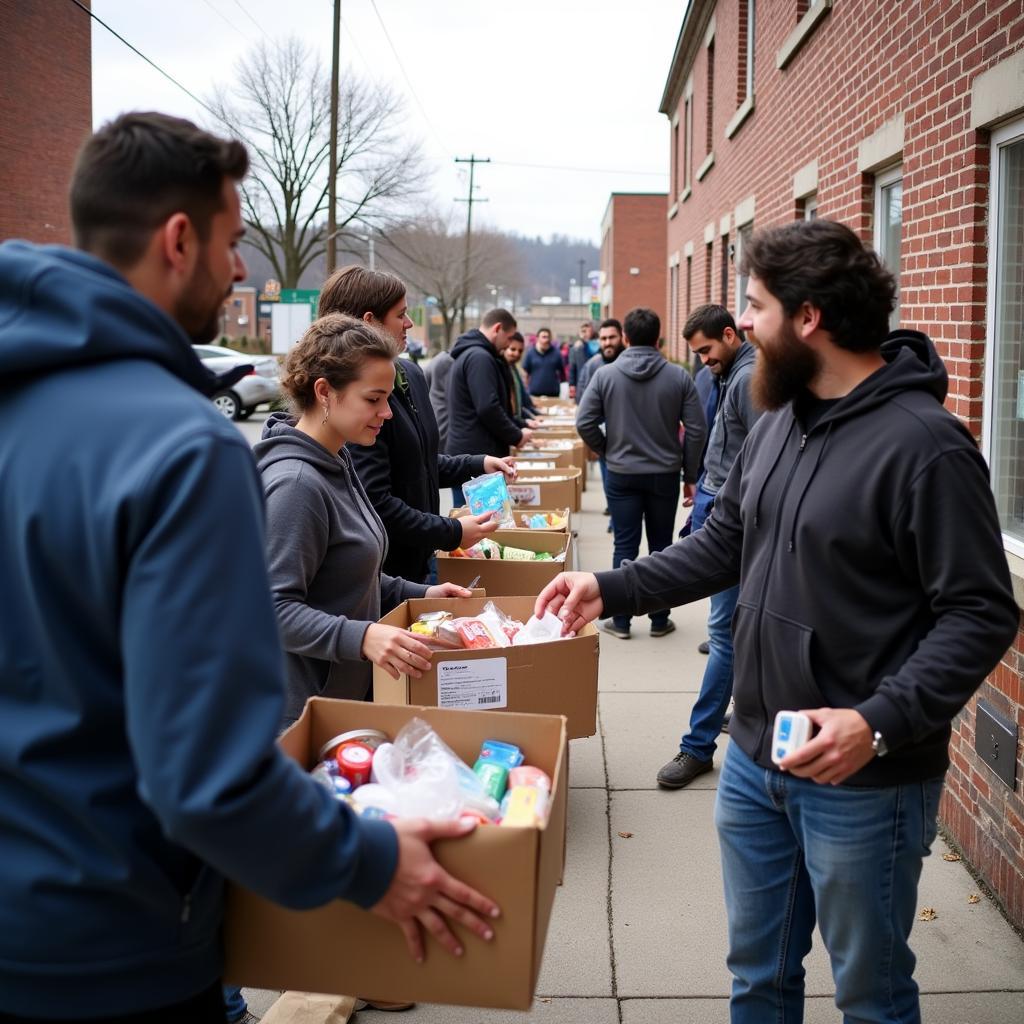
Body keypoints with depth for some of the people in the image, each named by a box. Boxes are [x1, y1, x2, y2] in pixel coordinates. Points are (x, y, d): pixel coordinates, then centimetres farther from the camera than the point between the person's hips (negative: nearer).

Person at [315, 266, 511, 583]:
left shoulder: (411, 374, 7)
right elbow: (374, 502, -25)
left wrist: (478, 465, 13)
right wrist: (452, 533, -19)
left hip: (418, 557, 9)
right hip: (385, 569, -9)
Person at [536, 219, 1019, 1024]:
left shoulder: (924, 444, -19)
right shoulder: (777, 424, 6)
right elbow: (723, 545, 16)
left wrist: (880, 724, -29)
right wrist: (612, 589, 7)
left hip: (863, 780, -7)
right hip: (755, 760, 7)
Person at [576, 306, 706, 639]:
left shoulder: (605, 374, -7)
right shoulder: (678, 377, -6)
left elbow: (585, 423, -9)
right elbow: (696, 430, -6)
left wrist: (607, 450, 8)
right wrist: (690, 475, 4)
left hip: (621, 474, 0)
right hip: (665, 474, 0)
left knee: (625, 546, 6)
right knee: (661, 547, 11)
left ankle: (621, 621, 11)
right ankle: (659, 620, 18)